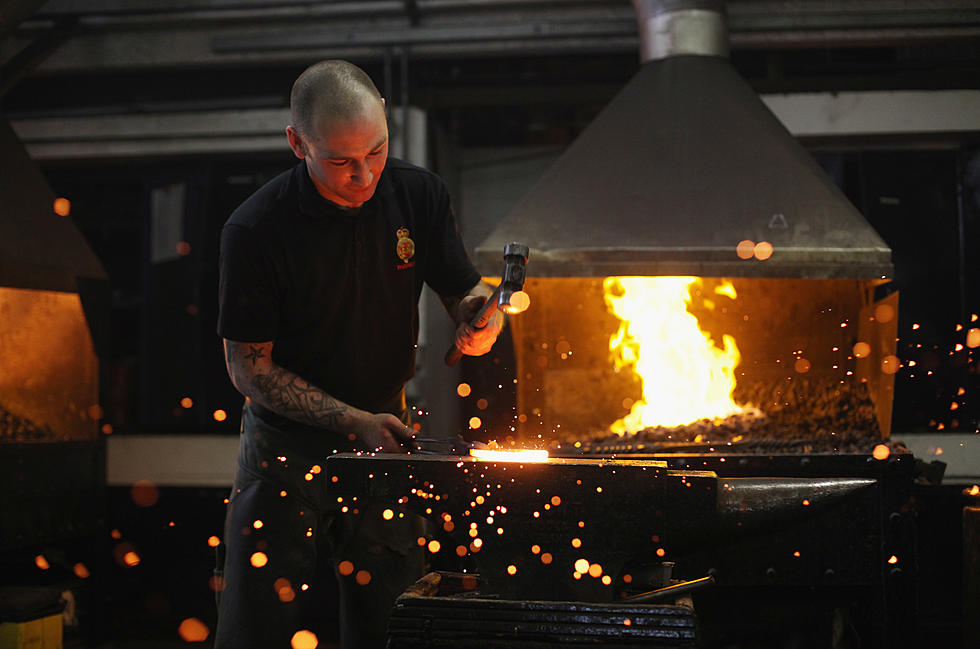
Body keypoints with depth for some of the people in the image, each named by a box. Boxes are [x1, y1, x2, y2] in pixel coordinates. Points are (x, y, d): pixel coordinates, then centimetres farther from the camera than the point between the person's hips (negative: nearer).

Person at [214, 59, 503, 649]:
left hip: (387, 442, 3)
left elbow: (466, 292, 5)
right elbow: (250, 368, -12)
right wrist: (354, 421, -19)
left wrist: (478, 318, -20)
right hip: (288, 450, -3)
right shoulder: (256, 230, -17)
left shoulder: (418, 195, -6)